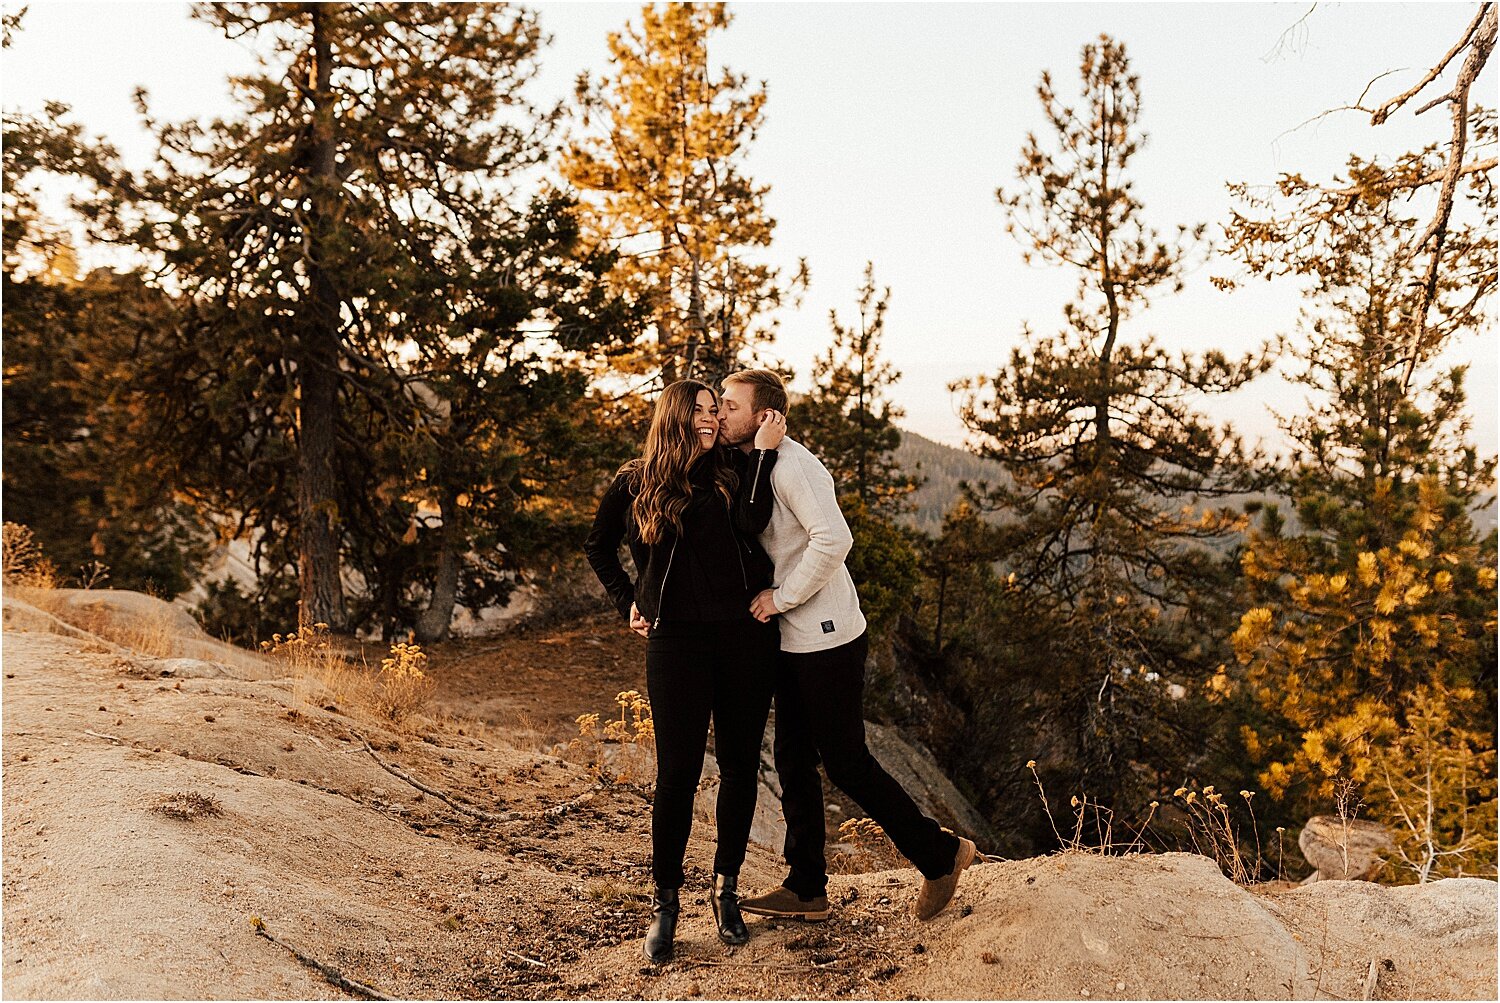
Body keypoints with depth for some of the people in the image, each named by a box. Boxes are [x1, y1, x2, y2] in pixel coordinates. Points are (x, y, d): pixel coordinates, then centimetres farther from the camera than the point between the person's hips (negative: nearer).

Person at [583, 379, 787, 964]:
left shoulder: (733, 472, 7)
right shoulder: (637, 483, 5)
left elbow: (750, 523, -12)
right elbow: (598, 546, 19)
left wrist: (763, 452, -10)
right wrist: (627, 602, 10)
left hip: (744, 635, 2)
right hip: (675, 638, -2)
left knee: (740, 766, 7)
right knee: (678, 772, -1)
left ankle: (727, 888, 23)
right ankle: (665, 901, 13)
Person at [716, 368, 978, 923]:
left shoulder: (791, 465, -18)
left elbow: (833, 538, -31)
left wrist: (783, 596, -21)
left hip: (828, 640, -10)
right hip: (794, 644, 10)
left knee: (845, 760, -1)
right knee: (794, 763, 12)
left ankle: (941, 852, 16)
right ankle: (805, 888, 23)